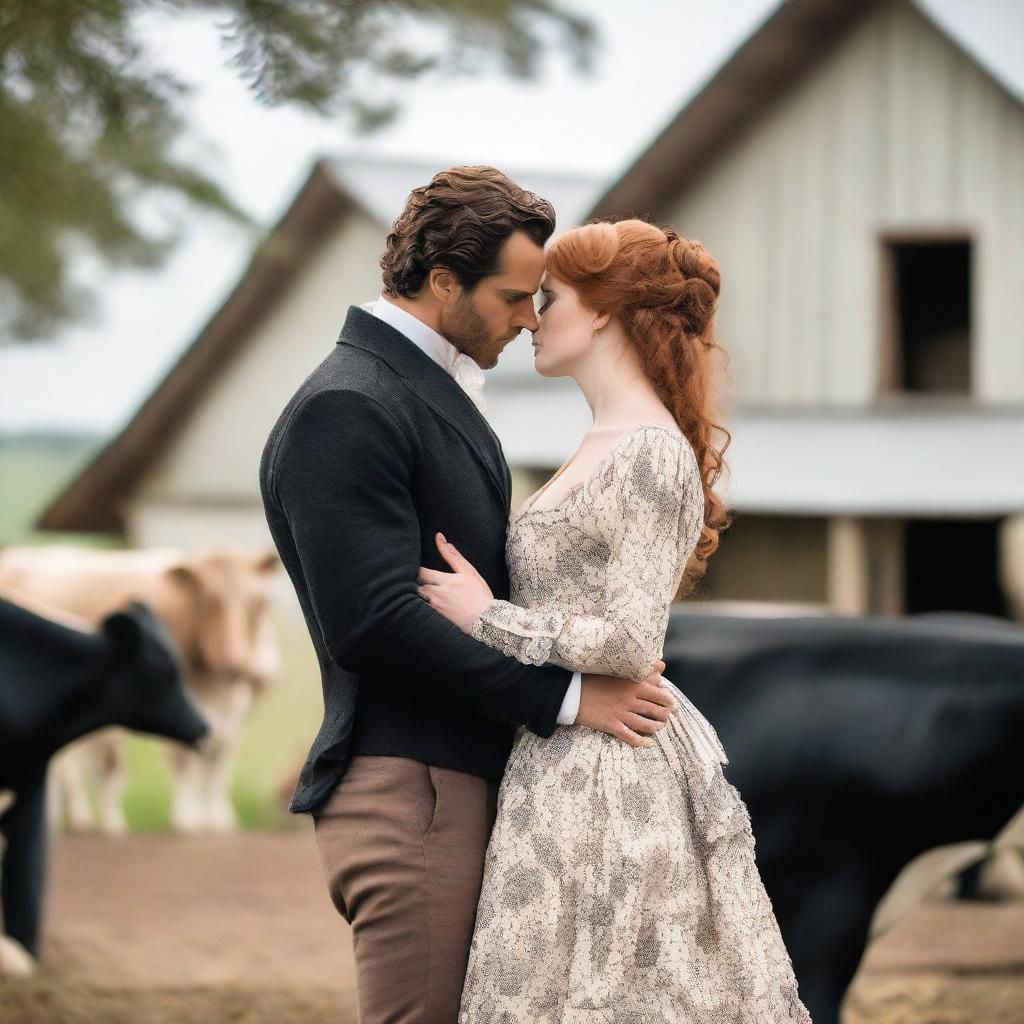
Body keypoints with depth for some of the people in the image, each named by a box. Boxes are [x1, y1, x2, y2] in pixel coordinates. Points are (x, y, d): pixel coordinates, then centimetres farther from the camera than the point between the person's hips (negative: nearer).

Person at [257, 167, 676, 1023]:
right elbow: (376, 623, -22)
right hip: (408, 793, -10)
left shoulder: (437, 391, 19)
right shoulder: (344, 410, -14)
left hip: (473, 783, 10)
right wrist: (567, 697, -16)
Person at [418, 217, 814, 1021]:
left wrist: (486, 618, -13)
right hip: (566, 765, 9)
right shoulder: (604, 449, 16)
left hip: (613, 779, -9)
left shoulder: (652, 454, -14)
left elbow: (631, 644, -19)